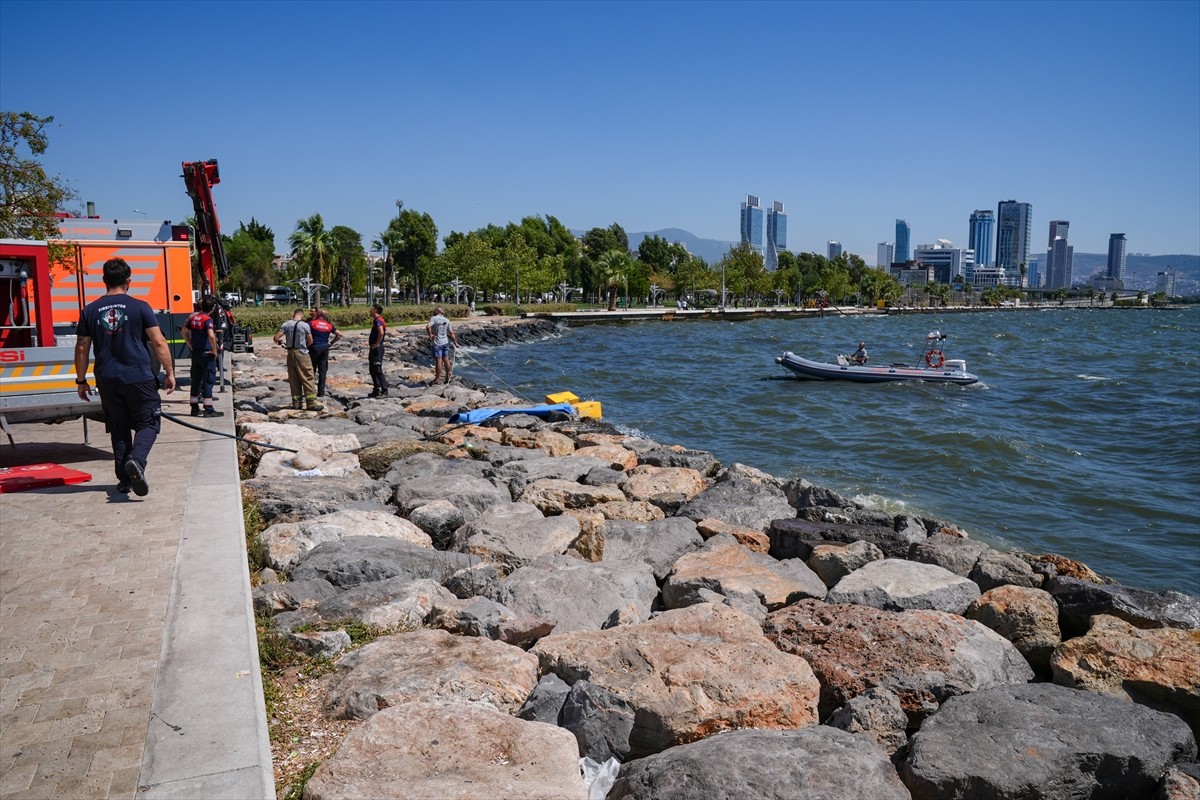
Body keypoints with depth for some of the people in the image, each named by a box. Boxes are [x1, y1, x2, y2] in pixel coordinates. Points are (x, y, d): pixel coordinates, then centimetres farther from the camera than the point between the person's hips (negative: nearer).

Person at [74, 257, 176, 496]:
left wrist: (81, 381, 15)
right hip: (139, 378, -3)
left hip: (107, 380, 3)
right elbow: (159, 343, -6)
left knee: (119, 429, 13)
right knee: (147, 423, 6)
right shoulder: (139, 307, -4)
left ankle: (124, 479, 15)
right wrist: (170, 372, 1)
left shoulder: (90, 311, 4)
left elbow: (82, 349, 7)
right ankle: (136, 460, -20)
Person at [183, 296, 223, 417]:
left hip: (195, 352, 7)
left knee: (195, 380, 13)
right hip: (207, 353, -7)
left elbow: (184, 332, 14)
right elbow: (211, 336, -29)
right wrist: (215, 350, -17)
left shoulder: (193, 317, 7)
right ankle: (208, 409, -2)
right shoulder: (208, 320, -16)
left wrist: (191, 346, 16)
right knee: (208, 380, -2)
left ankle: (194, 408, 19)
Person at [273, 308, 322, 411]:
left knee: (294, 380, 11)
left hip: (290, 354, 4)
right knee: (307, 379, -1)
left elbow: (276, 338, -4)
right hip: (302, 353, -4)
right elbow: (310, 341, -1)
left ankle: (296, 402, 15)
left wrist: (279, 341, 18)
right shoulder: (305, 325, -7)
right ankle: (311, 403, -3)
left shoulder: (286, 324, 1)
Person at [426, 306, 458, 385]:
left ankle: (438, 379, 5)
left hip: (437, 343, -5)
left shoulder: (434, 318, -9)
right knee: (446, 360, 13)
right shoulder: (447, 320, 6)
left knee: (438, 361, -2)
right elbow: (451, 333, 8)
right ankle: (448, 377, 20)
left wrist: (430, 335, -15)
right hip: (445, 342, 5)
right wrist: (455, 342, 16)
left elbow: (428, 326, -26)